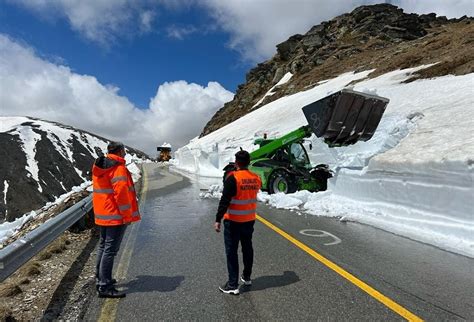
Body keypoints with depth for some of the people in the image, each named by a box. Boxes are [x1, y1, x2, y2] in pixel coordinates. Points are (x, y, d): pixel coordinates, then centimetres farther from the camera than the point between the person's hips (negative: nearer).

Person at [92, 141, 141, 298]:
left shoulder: (98, 167, 11)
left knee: (103, 246, 19)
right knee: (110, 250, -4)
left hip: (102, 215, 9)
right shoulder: (119, 169, -18)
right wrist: (127, 215, -14)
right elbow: (121, 194, -22)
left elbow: (99, 190, 16)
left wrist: (100, 210, 21)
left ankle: (101, 279, 32)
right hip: (116, 216, -9)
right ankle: (105, 287, 3)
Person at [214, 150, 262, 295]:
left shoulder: (232, 178, -19)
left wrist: (218, 220, -18)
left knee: (231, 252, 4)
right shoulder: (256, 178, -2)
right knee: (247, 248, 20)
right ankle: (247, 277, 35)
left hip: (233, 221, -6)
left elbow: (224, 201, -22)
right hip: (250, 220, 6)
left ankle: (233, 285, 9)